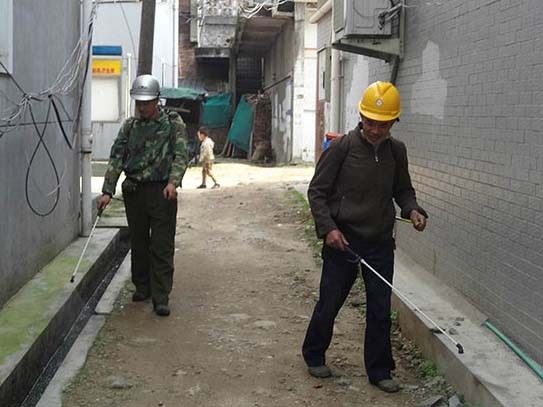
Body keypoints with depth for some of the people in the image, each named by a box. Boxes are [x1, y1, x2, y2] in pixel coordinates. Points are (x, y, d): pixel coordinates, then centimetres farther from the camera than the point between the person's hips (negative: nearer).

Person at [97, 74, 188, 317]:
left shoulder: (173, 123, 1)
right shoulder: (130, 126, 9)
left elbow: (181, 155, -8)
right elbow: (116, 158, 5)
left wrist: (173, 181, -25)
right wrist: (107, 191, -5)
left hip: (162, 192, -4)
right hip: (133, 191, 4)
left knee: (162, 247, -4)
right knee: (138, 243, 12)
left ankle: (161, 297, -2)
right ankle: (142, 287, 28)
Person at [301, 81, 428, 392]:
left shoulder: (397, 151, 0)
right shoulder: (342, 147, -12)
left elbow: (403, 190, 13)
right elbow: (317, 191, -6)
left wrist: (412, 210, -7)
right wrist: (328, 227, -17)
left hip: (381, 243, 3)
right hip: (342, 240, -3)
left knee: (381, 311, 8)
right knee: (329, 304, 11)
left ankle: (380, 371, 23)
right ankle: (314, 356, 34)